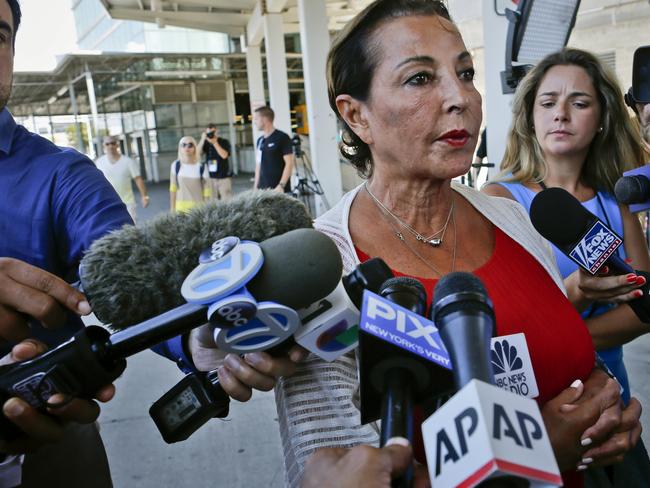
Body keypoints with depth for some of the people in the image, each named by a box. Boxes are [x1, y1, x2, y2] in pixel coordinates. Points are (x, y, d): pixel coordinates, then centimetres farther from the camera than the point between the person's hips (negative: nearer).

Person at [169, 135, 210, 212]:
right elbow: (173, 188, 6)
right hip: (181, 207, 1)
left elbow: (206, 190, -1)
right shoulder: (176, 165, 0)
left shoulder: (201, 166, -5)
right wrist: (172, 209, 6)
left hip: (198, 207, -1)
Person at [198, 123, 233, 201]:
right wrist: (202, 140, -15)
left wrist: (214, 142, -18)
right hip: (210, 177, 3)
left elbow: (224, 155, -17)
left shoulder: (224, 142, -1)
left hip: (224, 177, -3)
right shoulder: (206, 143, 6)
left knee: (227, 200, -4)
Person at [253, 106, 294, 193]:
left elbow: (289, 164, -11)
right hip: (262, 189, 6)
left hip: (279, 189, -6)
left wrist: (281, 185, -18)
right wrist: (256, 186, 14)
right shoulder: (260, 141, 14)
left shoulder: (282, 138, -6)